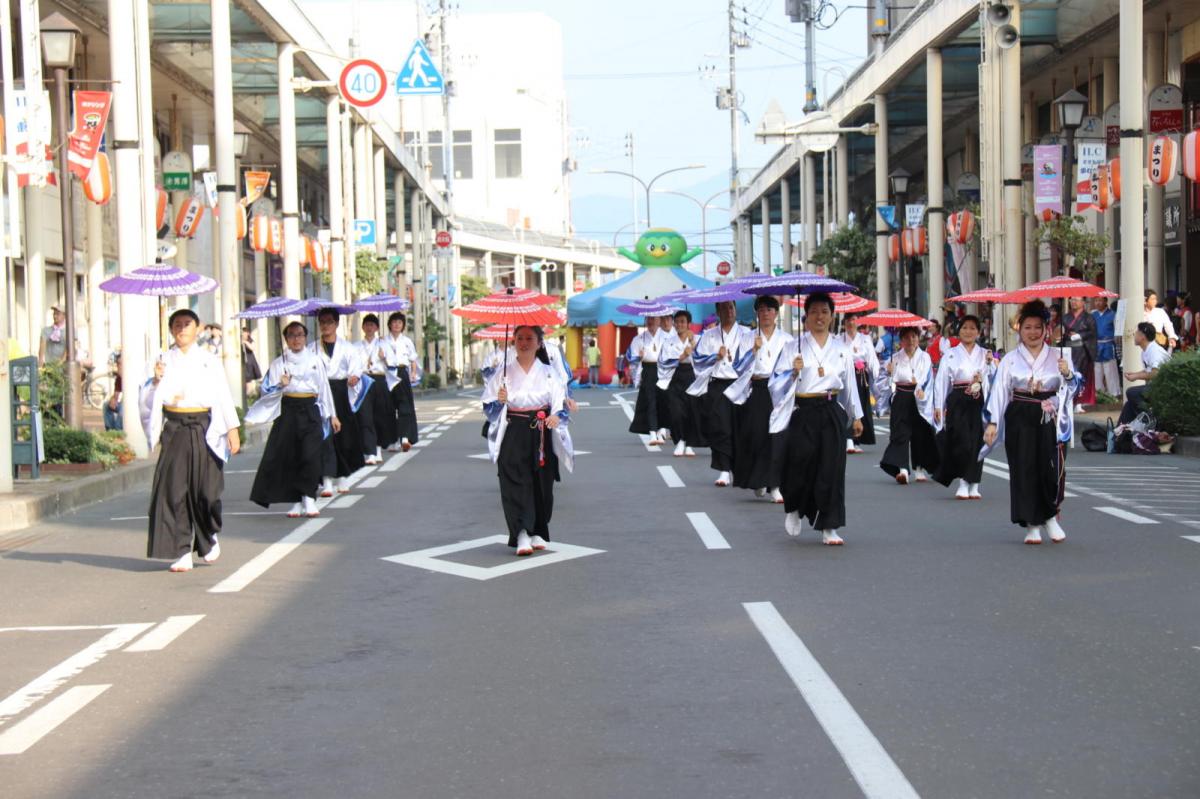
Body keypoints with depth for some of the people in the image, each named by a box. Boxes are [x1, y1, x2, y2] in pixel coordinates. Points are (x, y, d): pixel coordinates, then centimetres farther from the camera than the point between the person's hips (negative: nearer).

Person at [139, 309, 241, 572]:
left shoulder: (209, 360, 7)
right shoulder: (164, 360, 8)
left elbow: (223, 396, 6)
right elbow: (150, 400, 4)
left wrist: (232, 429, 0)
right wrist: (156, 380, -14)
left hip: (204, 429, 0)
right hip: (174, 430, 0)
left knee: (206, 489, 1)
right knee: (174, 489, -7)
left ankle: (209, 539, 28)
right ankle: (181, 552, -4)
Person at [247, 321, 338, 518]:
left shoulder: (316, 360, 11)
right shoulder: (278, 363, 7)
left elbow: (324, 388, 14)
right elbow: (267, 390, 2)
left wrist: (332, 415, 15)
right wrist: (280, 385, -18)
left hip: (311, 411, 0)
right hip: (288, 411, 0)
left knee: (310, 454, -13)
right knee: (289, 457, 0)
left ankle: (309, 499, -8)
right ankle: (297, 502, 8)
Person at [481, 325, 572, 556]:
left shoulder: (547, 372, 6)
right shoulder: (503, 372, 4)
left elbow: (561, 403, 2)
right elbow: (488, 407, 5)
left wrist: (556, 416, -19)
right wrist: (499, 401, -16)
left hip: (541, 435, 1)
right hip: (513, 435, -1)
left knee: (542, 483, 5)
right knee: (516, 484, -11)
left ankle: (537, 532, 18)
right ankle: (521, 535, -15)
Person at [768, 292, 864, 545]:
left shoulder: (842, 350, 11)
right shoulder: (793, 347, 3)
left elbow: (850, 384, 19)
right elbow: (777, 384, -1)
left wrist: (856, 416, 22)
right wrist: (794, 372, -20)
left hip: (832, 413, 2)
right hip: (803, 412, -2)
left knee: (832, 469, -2)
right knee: (800, 464, -6)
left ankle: (829, 528, 3)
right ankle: (793, 508, 26)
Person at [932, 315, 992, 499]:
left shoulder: (985, 354, 13)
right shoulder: (951, 355, 8)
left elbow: (993, 379, 8)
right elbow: (941, 380, 6)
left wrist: (990, 364, -9)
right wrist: (938, 406, 1)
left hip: (978, 402, 2)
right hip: (958, 402, -2)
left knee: (977, 442, 0)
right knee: (961, 441, -9)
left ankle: (974, 486, 7)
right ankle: (962, 485, -3)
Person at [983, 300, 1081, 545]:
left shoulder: (1057, 356, 9)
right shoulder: (1010, 359, 6)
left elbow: (1075, 386, 6)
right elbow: (999, 391, 3)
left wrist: (1068, 374, -15)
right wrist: (992, 422, -4)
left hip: (1050, 420, 0)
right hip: (1020, 421, 0)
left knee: (1052, 467, -6)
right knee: (1025, 469, -1)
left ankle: (1050, 517, 16)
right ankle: (1032, 525, 7)